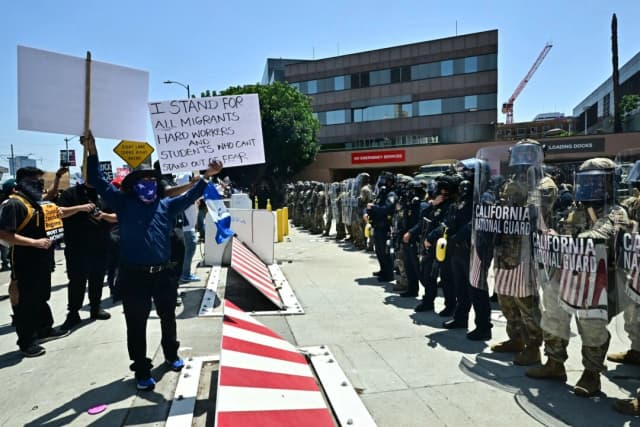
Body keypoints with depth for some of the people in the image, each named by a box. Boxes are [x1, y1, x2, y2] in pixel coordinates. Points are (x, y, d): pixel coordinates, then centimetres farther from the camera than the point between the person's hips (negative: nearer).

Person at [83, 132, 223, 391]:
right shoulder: (124, 204, 2)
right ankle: (142, 372, 21)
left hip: (163, 274, 3)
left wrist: (207, 176, -6)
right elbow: (98, 182, 0)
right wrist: (92, 152, -8)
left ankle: (171, 355, 42)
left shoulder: (166, 205, 7)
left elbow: (190, 196, 6)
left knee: (168, 318, 19)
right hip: (134, 276, -3)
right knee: (136, 326, 6)